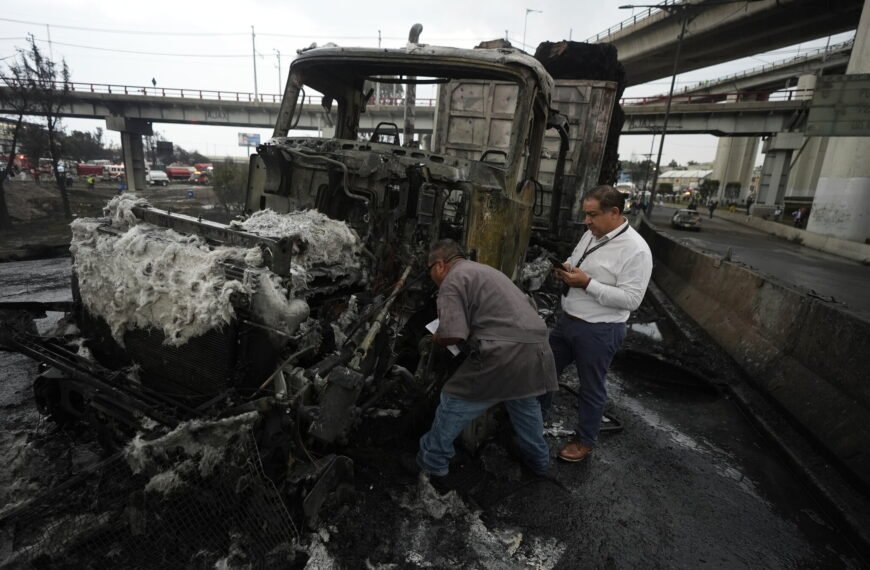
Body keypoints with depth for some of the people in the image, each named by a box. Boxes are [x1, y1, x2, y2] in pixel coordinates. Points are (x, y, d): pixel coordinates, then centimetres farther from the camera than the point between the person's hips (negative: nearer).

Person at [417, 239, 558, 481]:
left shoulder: (453, 280, -5)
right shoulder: (484, 270, 23)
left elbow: (453, 334, -17)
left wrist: (437, 338, 5)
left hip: (503, 355, -8)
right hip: (536, 349, 9)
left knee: (454, 405, 11)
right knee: (526, 404, 32)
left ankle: (432, 462, 28)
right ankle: (538, 458, 50)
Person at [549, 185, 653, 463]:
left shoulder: (636, 249, -19)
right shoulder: (591, 235, 5)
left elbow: (631, 299, -23)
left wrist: (587, 283, -26)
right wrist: (566, 270, -5)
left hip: (599, 332, -8)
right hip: (566, 320, 8)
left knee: (591, 389, 13)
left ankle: (584, 441, 36)